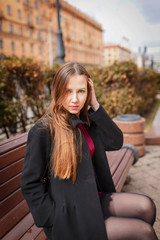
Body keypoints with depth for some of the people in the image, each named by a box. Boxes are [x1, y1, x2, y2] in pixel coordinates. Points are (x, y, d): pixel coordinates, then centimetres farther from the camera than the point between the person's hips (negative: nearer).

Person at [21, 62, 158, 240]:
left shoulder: (87, 120, 3)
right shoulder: (43, 131, -17)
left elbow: (116, 142, -5)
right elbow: (30, 184, -12)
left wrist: (95, 105, -12)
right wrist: (57, 219, -14)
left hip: (94, 198, 6)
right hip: (70, 214, -6)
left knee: (146, 206, -11)